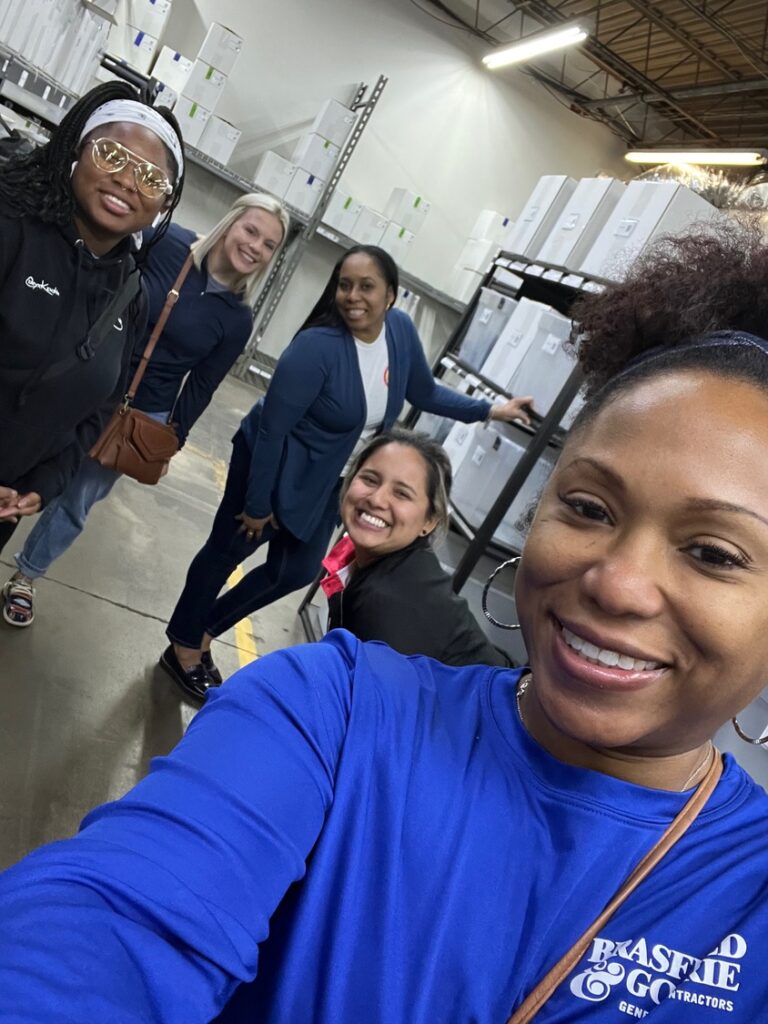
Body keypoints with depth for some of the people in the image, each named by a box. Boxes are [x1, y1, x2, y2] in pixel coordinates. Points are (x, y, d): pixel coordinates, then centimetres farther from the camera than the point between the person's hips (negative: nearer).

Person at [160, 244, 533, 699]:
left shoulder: (401, 330, -10)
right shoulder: (317, 347, -29)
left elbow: (425, 392, 8)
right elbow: (271, 429, -24)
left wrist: (490, 409, 5)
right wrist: (257, 504, -19)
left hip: (327, 483, 7)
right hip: (271, 468, -7)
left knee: (297, 571, 16)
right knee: (226, 553, 10)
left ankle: (203, 632, 36)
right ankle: (182, 647, 33)